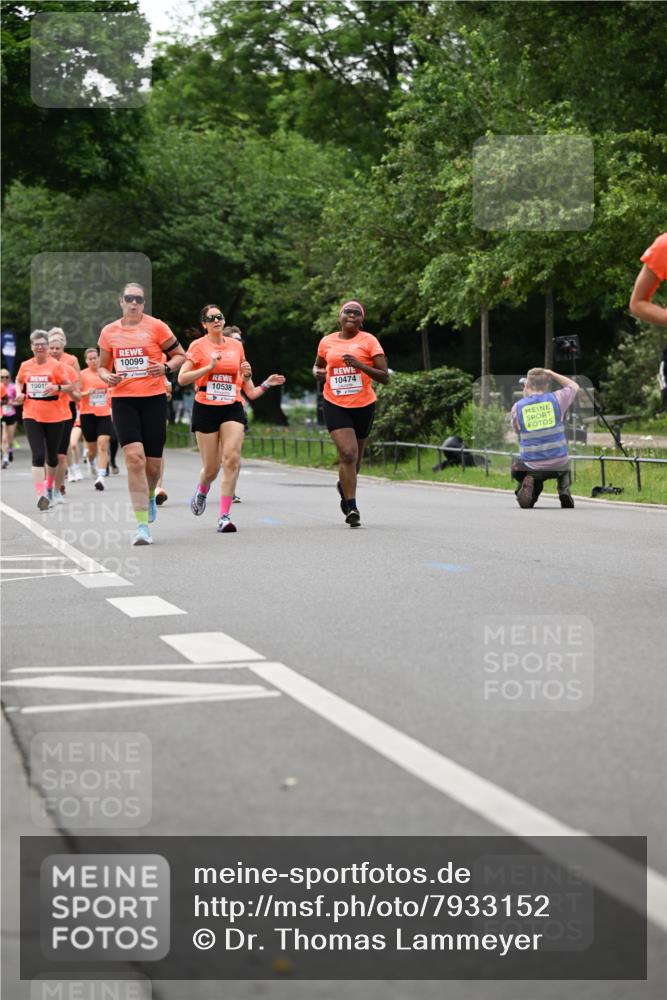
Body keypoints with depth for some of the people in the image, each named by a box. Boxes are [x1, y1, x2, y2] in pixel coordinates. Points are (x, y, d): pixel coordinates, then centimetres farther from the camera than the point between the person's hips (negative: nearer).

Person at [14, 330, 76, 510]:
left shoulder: (56, 366, -5)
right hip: (31, 416, 1)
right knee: (38, 455, -13)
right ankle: (41, 495, -20)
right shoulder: (25, 366, 5)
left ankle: (49, 487, 39)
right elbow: (19, 381, 25)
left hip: (54, 417, -1)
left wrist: (57, 387, -23)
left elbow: (71, 387, -4)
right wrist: (19, 393, 6)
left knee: (52, 456, 12)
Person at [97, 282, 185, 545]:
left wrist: (165, 367, -15)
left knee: (152, 464, 4)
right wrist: (106, 376, -4)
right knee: (134, 457, -16)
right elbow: (102, 366, 19)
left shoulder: (156, 326, 0)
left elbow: (180, 355, 6)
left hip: (153, 398, -1)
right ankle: (142, 524, -15)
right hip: (123, 399, 1)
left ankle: (149, 496, 41)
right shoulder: (109, 332, 8)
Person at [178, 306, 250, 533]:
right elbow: (182, 378, -8)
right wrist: (209, 367, -18)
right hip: (206, 409, -2)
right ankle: (201, 491, 39)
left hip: (232, 408, 2)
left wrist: (246, 374, 2)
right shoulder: (198, 346, -1)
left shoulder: (236, 345, 11)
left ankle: (224, 516, -15)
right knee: (211, 466, 2)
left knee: (232, 458, -17)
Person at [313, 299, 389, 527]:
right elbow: (317, 365, 24)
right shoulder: (327, 342, 4)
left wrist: (360, 365, -22)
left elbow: (385, 377, -8)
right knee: (347, 454, -16)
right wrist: (317, 372, -1)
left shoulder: (369, 341, -4)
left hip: (364, 405, 0)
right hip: (335, 405, 0)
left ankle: (344, 487, 45)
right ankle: (352, 508, -12)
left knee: (356, 457, 14)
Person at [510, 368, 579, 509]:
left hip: (531, 466, -1)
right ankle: (564, 490, 8)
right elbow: (574, 386, 19)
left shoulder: (517, 407, -2)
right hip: (558, 465, 1)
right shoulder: (556, 398, -3)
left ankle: (525, 486, 0)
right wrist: (550, 374, 19)